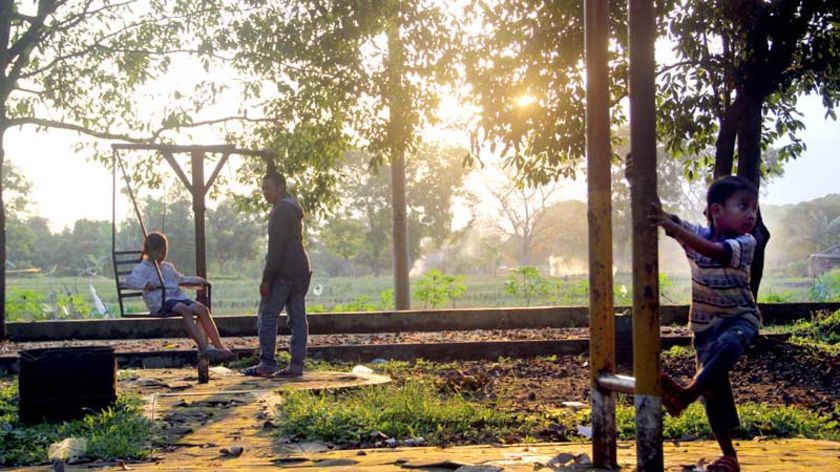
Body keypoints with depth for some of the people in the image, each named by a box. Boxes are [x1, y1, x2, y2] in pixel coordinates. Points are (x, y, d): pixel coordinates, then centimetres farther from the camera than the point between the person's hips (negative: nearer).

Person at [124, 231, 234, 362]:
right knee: (185, 310, -36)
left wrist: (196, 280, 26)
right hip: (160, 302, -7)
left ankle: (219, 346, -24)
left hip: (178, 297, 7)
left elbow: (180, 279, 44)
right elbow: (129, 280, -10)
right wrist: (146, 284, -25)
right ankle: (204, 348, -46)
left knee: (202, 309, -19)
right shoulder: (142, 268, 7)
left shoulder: (168, 267, 30)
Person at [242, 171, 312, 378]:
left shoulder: (281, 209, -11)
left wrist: (266, 278, -17)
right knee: (297, 318, 5)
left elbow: (276, 247, -17)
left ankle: (267, 364, -7)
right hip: (300, 271, 10)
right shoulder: (294, 207, 20)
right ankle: (296, 365, 5)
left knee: (267, 315, -5)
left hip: (283, 273, -10)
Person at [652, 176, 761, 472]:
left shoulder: (745, 243, -16)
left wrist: (674, 228, -47)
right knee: (715, 388, 3)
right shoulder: (696, 233, -6)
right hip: (706, 324, 3)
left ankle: (686, 394, -35)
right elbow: (658, 216, -19)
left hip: (741, 318, -3)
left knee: (727, 345, -39)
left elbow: (714, 251, -37)